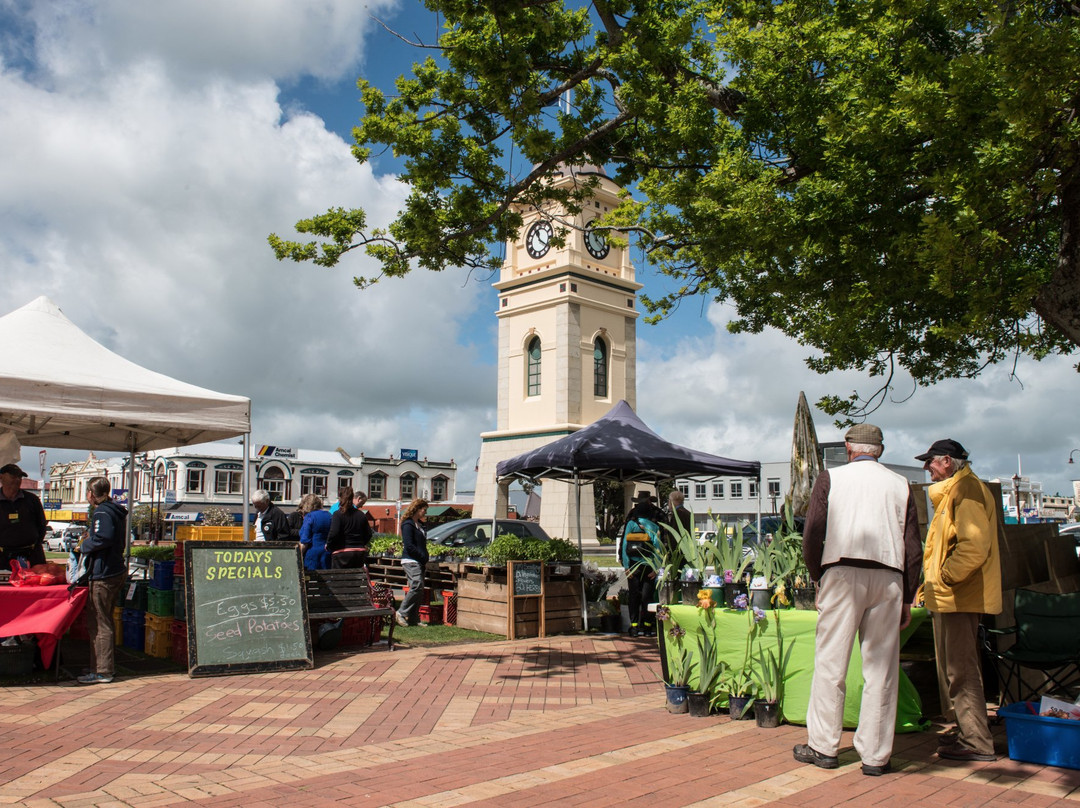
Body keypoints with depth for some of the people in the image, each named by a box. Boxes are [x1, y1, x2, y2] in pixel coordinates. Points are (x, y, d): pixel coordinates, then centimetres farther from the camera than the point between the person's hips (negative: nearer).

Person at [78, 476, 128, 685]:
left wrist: (84, 546, -13)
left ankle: (102, 671, -2)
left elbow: (103, 538, -30)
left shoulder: (102, 513, -14)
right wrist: (90, 537, 14)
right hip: (116, 571, 10)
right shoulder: (116, 511, 15)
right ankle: (105, 666, 26)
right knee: (105, 621, 18)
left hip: (102, 575, -10)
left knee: (98, 623, -5)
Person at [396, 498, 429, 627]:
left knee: (419, 590, 5)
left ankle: (414, 619, 8)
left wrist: (425, 559, 9)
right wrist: (424, 557, -11)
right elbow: (409, 546, -15)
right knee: (417, 587, -18)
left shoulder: (419, 525, 20)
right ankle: (401, 613, -8)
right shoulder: (408, 524, -8)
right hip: (410, 561, -9)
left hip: (420, 562, 9)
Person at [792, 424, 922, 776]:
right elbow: (913, 547, 9)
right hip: (889, 578, 2)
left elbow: (812, 536, -1)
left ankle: (823, 746, 11)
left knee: (830, 662, 4)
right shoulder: (900, 484, 12)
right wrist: (907, 598, 13)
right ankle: (876, 755, 10)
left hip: (842, 572, -2)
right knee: (882, 667, 6)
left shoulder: (830, 478, 6)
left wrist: (818, 577, 13)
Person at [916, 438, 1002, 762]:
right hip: (952, 597, 11)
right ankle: (969, 731, 27)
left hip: (957, 597, -11)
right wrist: (935, 582, 19)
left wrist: (945, 577, -20)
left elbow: (974, 545, -27)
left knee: (960, 670, -5)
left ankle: (977, 742, 1)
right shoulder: (954, 490, 19)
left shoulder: (967, 490, -15)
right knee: (956, 668, 17)